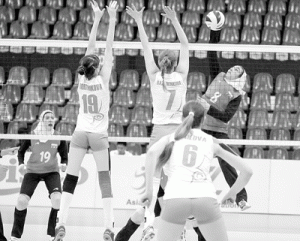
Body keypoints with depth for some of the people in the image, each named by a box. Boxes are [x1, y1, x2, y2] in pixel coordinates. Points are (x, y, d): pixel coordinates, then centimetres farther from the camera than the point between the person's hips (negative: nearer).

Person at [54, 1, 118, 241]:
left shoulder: (82, 79, 1)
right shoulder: (103, 79, -7)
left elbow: (91, 47, 7)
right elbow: (109, 49, -6)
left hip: (80, 133, 3)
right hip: (99, 134, -3)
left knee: (70, 179, 2)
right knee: (105, 179, -1)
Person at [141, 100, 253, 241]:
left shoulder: (171, 138, 23)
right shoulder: (212, 142, 24)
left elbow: (151, 153, -1)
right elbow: (247, 171, 22)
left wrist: (149, 190, 1)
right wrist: (232, 193, 36)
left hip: (175, 198, 0)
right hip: (206, 197, 0)